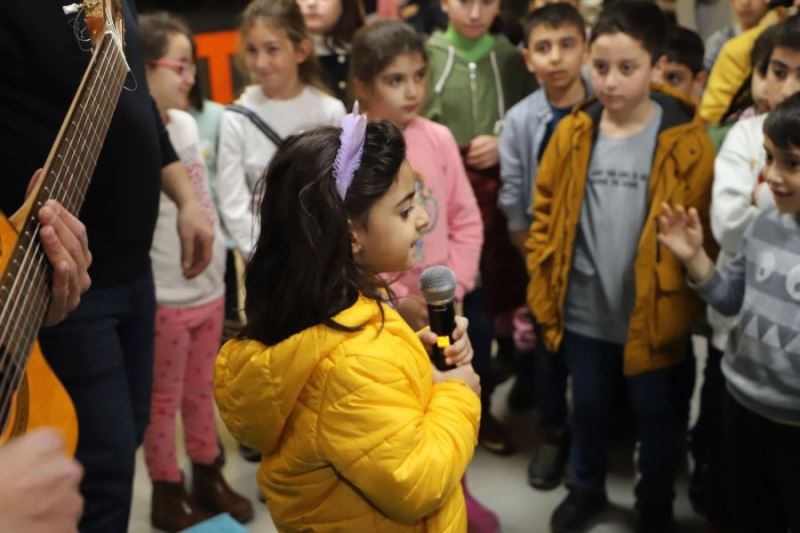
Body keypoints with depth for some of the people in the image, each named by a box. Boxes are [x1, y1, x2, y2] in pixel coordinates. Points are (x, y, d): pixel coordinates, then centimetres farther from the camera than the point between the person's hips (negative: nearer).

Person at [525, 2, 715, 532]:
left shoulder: (685, 140, -12)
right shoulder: (573, 133, -3)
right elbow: (546, 215, 3)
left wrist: (683, 303, -13)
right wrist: (543, 290, -1)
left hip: (653, 315, -2)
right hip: (583, 313, 3)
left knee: (655, 416, 17)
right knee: (588, 408, 22)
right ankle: (587, 488, 47)